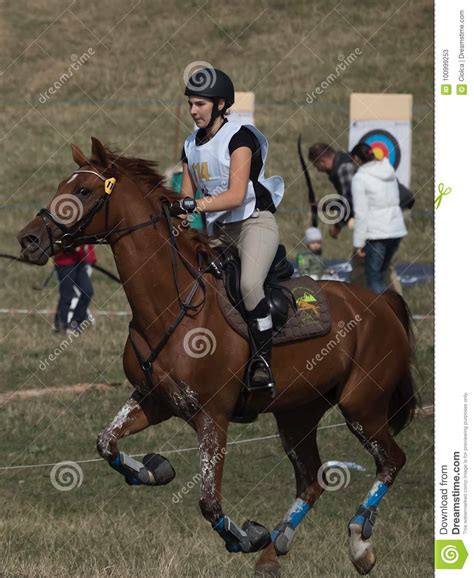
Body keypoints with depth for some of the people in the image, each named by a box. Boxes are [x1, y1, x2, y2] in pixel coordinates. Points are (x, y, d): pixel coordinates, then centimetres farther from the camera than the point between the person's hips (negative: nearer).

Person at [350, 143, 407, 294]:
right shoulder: (389, 172, 11)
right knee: (380, 274, 17)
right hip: (396, 229, 6)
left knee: (374, 278, 1)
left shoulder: (360, 178, -8)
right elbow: (395, 201, 8)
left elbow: (360, 213, -10)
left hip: (376, 233, -6)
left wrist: (359, 242, -6)